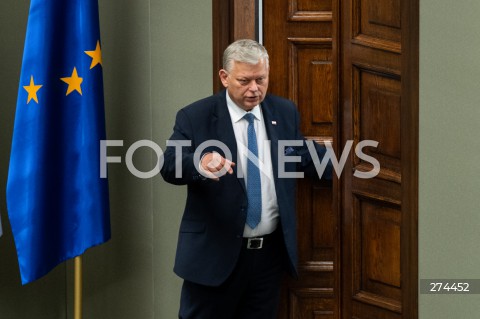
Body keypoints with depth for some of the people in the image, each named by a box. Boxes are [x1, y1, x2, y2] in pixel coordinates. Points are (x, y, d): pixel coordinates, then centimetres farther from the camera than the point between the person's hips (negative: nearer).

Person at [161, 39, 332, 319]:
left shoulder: (285, 112, 7)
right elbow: (170, 166, -18)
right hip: (215, 253, -4)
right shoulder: (195, 117, -7)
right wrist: (200, 163, -39)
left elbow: (303, 157, 13)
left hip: (271, 253, 4)